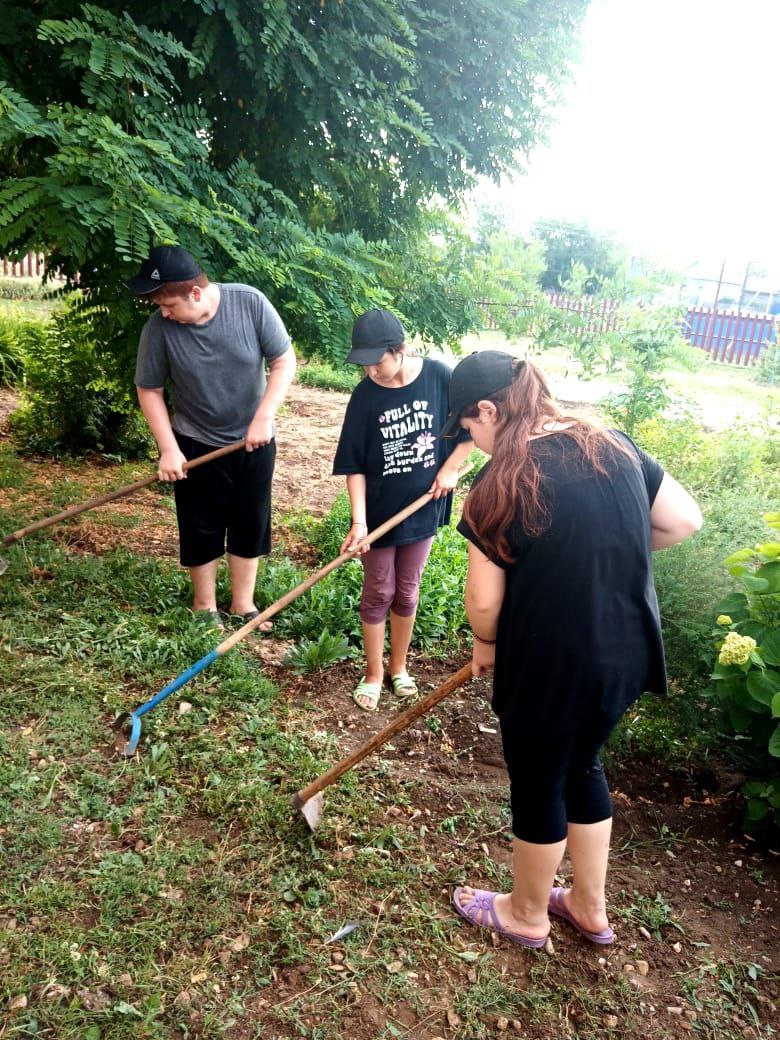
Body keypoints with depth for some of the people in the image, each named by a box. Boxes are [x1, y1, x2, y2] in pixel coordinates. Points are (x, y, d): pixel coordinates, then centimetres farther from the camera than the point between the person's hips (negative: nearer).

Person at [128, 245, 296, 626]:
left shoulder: (250, 303, -19)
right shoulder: (159, 328, -19)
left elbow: (284, 361, -12)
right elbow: (149, 390, -8)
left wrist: (263, 418, -19)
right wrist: (168, 449, -13)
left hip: (254, 440, 1)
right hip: (197, 445, -1)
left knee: (251, 524, 11)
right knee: (202, 528, 9)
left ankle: (243, 603, 29)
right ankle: (204, 605, 30)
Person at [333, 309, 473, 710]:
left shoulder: (439, 377, -13)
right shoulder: (365, 396, -13)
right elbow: (354, 465, -11)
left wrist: (450, 467, -7)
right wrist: (358, 521, -18)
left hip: (422, 509, 1)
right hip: (379, 512, -1)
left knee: (406, 592, 15)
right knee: (378, 594, 10)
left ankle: (399, 667, 35)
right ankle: (373, 674, 29)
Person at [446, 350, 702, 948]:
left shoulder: (502, 485, -20)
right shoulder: (614, 446, -2)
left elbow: (483, 600, -15)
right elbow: (685, 521, 7)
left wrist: (486, 646, 5)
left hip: (551, 669, -6)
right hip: (626, 657, 7)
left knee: (537, 788, 17)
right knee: (581, 767, 27)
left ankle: (526, 916, 41)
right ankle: (589, 909, 45)